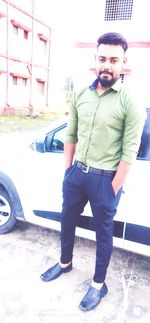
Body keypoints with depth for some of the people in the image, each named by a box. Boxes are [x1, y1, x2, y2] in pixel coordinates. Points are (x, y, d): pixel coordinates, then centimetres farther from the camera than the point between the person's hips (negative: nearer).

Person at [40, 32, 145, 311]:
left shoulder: (129, 103, -12)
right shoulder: (80, 95, 3)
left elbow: (130, 152, -13)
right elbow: (70, 135, 8)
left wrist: (114, 189, -12)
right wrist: (68, 169, 7)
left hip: (105, 178, -5)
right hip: (77, 172, 6)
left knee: (103, 231, 13)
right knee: (67, 220, 21)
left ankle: (99, 284, 37)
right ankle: (65, 263, 49)